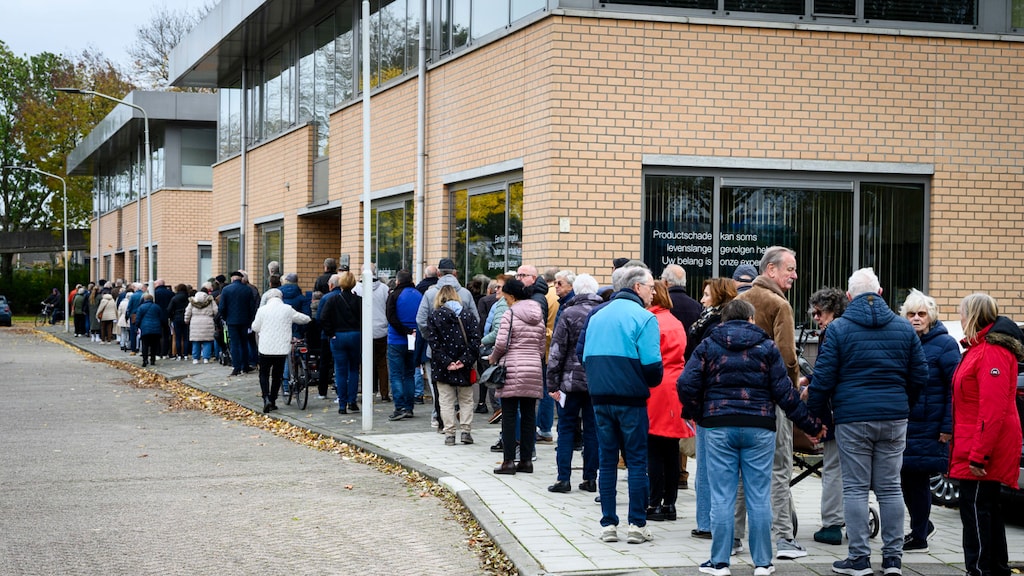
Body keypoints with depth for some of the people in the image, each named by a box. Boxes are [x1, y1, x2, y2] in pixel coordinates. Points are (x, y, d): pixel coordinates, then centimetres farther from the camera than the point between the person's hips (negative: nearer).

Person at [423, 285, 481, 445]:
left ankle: (449, 434, 2)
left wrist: (446, 362, -12)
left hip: (443, 367, -1)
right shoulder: (468, 314, 2)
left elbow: (434, 342, -10)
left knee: (446, 401, 5)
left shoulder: (433, 316, -2)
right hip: (465, 367, 1)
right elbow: (475, 340, -6)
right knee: (466, 400, 13)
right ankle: (465, 431, 8)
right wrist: (465, 360, -9)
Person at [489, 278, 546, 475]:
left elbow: (501, 343, -13)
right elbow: (542, 346, 13)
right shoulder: (538, 316, 12)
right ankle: (526, 460, 11)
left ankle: (509, 460, -2)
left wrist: (493, 358, 4)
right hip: (534, 369, 6)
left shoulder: (510, 315, -7)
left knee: (509, 416, -1)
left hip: (513, 370, -6)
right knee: (528, 416, 9)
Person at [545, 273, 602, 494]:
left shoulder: (568, 314, -7)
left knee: (566, 428, 5)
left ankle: (563, 478, 1)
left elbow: (557, 351, -7)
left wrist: (552, 383, -2)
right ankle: (590, 478, 10)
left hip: (572, 379, -3)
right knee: (593, 429, 8)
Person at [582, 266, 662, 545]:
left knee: (607, 461, 10)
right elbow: (652, 364, -13)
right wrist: (650, 383, 6)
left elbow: (585, 357, 11)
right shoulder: (643, 317, -8)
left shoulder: (597, 316, 12)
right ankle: (637, 525, 3)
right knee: (637, 461, 3)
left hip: (600, 399, 5)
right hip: (631, 400, -5)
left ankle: (608, 524, 10)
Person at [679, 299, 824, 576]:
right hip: (759, 428, 0)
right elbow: (784, 391, 1)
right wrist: (812, 425, 8)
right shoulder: (766, 346, 6)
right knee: (759, 497, 4)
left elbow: (686, 384, -4)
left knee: (722, 497, 3)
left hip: (719, 427, 0)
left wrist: (695, 412, 13)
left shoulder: (708, 345, 6)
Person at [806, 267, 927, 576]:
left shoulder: (839, 328, -3)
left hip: (852, 418, -3)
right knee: (890, 488, 8)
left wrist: (815, 414, 6)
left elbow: (823, 377, -6)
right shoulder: (903, 327, 7)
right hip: (894, 418, 3)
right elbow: (919, 375, 11)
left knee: (855, 488, 2)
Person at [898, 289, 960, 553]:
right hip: (903, 425, 6)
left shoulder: (944, 344, -5)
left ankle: (919, 537, 11)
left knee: (918, 480, -1)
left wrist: (948, 426, -14)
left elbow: (955, 388, -9)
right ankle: (922, 527, 29)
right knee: (906, 479, 9)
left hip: (929, 429, -6)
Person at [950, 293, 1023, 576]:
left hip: (982, 446, -11)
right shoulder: (980, 348, 16)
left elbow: (992, 409, -24)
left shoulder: (992, 351, -18)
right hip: (977, 447, 11)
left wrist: (978, 455, -25)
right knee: (987, 508, 15)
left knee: (976, 509, -8)